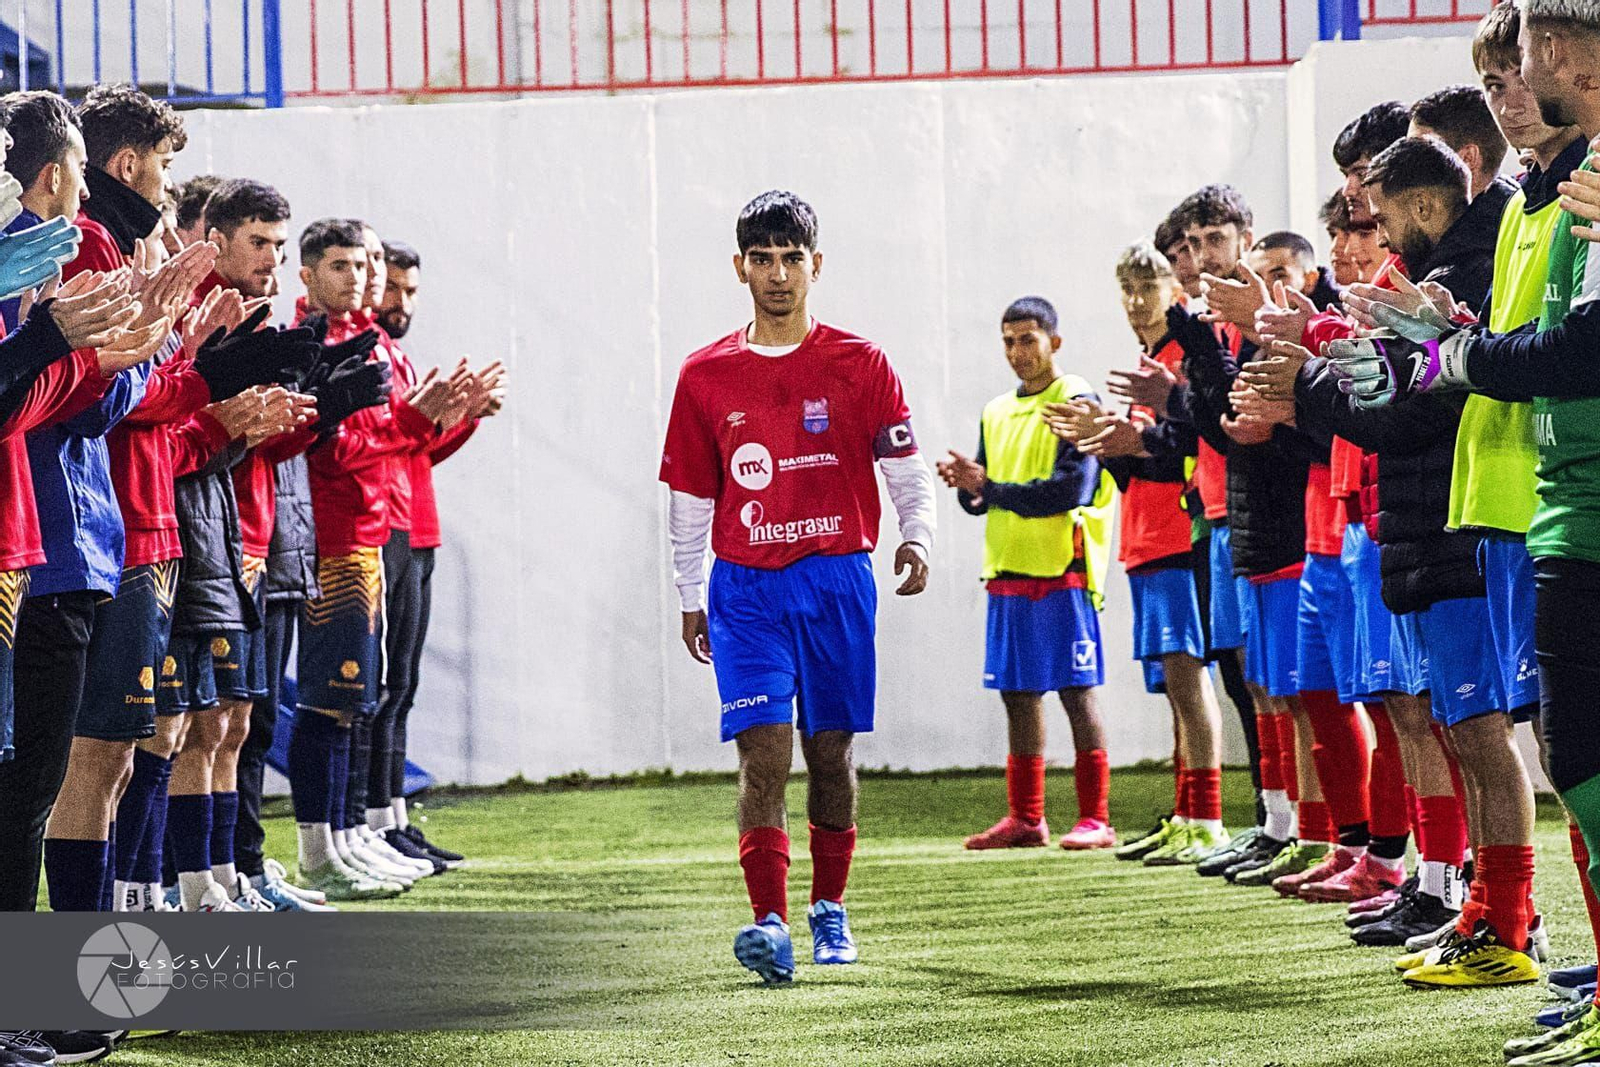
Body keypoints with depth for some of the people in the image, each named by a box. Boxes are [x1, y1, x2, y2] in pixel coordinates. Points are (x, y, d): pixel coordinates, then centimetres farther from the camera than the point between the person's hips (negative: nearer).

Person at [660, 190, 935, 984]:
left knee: (830, 748, 7)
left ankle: (830, 911, 22)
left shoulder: (857, 364, 3)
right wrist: (690, 598, 12)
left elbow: (906, 466, 3)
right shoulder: (706, 376, 6)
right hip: (745, 587, 0)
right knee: (763, 748, -13)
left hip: (836, 578, 0)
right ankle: (769, 922, -20)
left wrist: (916, 538, -14)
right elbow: (689, 498, 12)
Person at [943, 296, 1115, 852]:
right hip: (1008, 571, 7)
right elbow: (979, 499, 15)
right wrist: (965, 483, -8)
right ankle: (1025, 818, 13)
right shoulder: (996, 412, 17)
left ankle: (1095, 817, -4)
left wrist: (989, 488, -13)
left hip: (1061, 570, -7)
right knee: (1019, 694, 8)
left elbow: (1071, 489, -16)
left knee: (1075, 691, -6)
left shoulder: (1075, 401, -5)